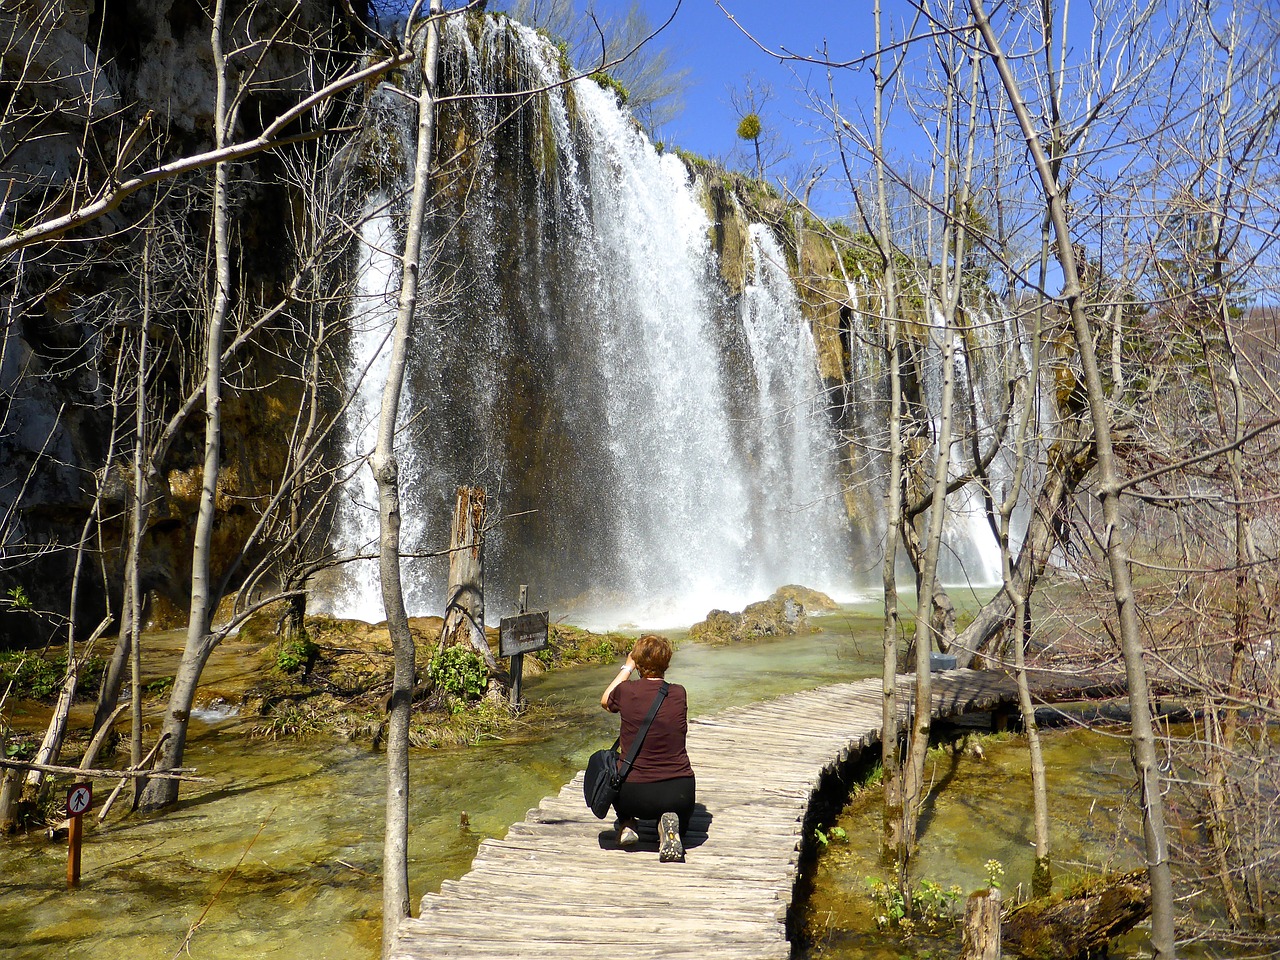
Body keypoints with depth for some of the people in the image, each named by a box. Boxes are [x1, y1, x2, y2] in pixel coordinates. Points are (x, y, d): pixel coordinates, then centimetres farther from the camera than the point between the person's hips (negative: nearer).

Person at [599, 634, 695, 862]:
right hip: (680, 794, 0)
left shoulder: (626, 692, -7)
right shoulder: (679, 694, -3)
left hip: (635, 797, 0)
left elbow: (605, 701, 19)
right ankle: (672, 826, 1)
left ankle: (626, 824, 12)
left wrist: (627, 668, 28)